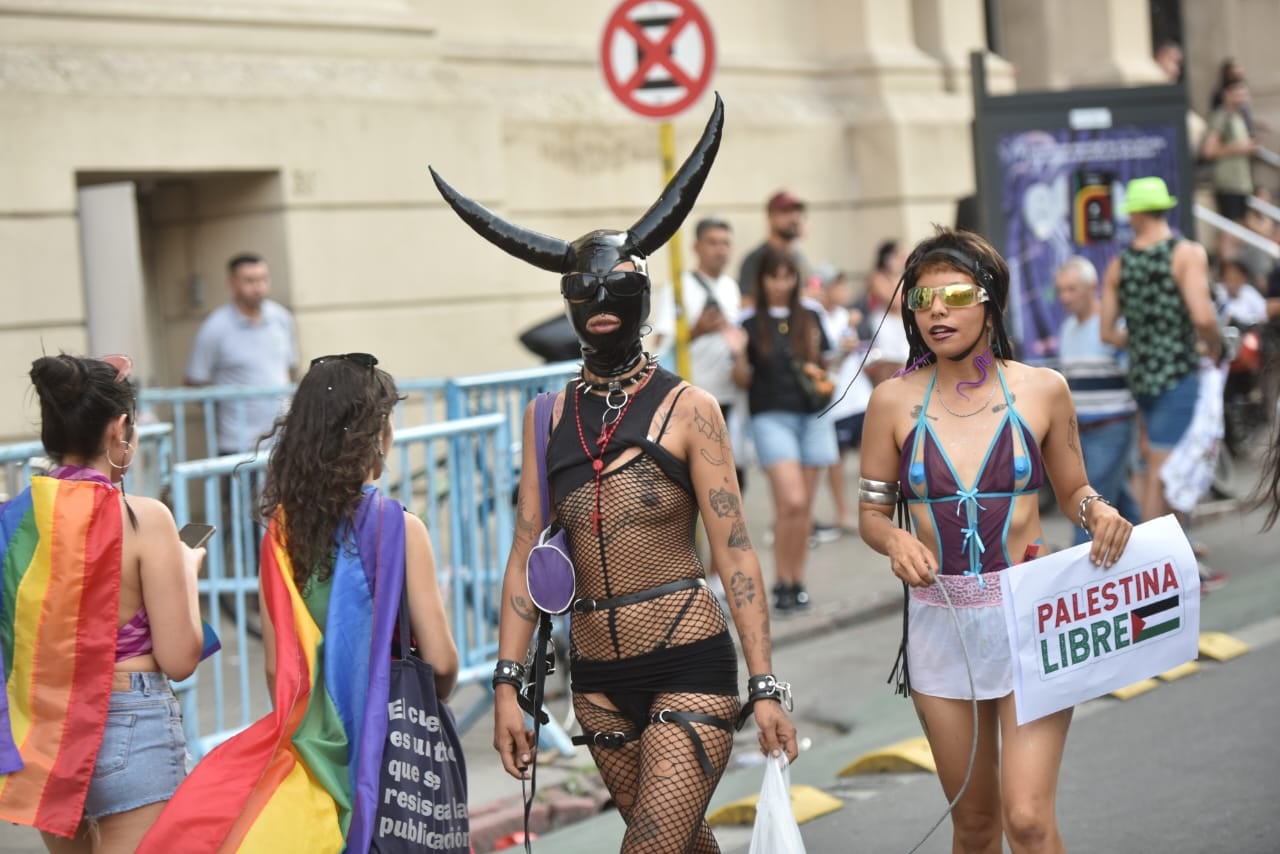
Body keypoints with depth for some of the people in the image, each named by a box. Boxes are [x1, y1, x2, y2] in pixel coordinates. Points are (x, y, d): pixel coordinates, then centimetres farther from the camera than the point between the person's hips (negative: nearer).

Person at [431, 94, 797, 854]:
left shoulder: (687, 409, -4)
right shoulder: (549, 418, 7)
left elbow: (734, 551, -7)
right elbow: (527, 556, 7)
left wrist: (766, 686, -11)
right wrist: (508, 686, 1)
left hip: (689, 661, -4)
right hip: (598, 675, 4)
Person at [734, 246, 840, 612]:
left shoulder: (811, 318, 9)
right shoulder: (749, 322, 1)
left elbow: (826, 368, 16)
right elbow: (742, 380, 3)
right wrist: (739, 355, -16)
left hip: (812, 415, 3)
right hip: (772, 416, -3)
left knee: (804, 506, 5)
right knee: (791, 501, -16)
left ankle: (797, 581, 14)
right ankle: (782, 581, -4)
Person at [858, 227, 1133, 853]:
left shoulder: (1041, 390, 0)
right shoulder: (894, 401, 1)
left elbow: (1071, 491, 11)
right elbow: (871, 513, 7)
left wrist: (1098, 511, -11)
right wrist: (894, 540, -15)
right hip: (940, 623, 2)